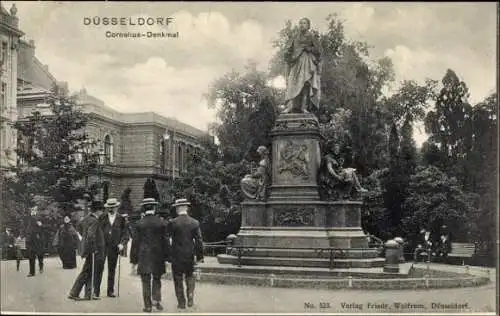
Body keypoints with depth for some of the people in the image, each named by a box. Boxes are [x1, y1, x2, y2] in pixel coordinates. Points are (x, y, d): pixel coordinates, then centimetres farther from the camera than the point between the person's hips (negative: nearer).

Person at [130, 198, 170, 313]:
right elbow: (165, 240, 0)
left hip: (144, 256, -1)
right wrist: (167, 256, 8)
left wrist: (134, 258, 6)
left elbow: (136, 242, -1)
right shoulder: (161, 222, -3)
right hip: (158, 256, 1)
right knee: (157, 279, 17)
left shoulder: (139, 224, -5)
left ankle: (148, 306, 8)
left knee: (146, 282, 5)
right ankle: (156, 301, 9)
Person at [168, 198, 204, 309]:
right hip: (190, 255, 2)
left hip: (176, 256, -2)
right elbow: (199, 241, -1)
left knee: (178, 280, 10)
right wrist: (199, 256, 6)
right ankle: (190, 298, 9)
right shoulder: (195, 223, -3)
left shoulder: (172, 223, -11)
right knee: (190, 277, 20)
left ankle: (181, 302, 14)